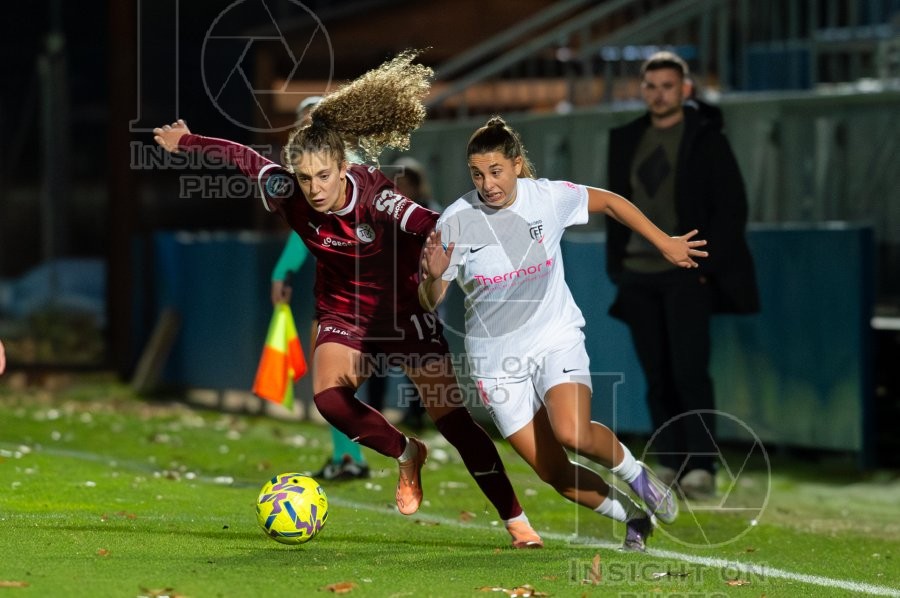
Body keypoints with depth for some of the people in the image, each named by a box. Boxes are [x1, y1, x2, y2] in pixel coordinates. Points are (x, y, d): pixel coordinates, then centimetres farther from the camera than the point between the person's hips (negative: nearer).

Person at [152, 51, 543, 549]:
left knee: (451, 419, -7)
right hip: (343, 316, 3)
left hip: (405, 313, -3)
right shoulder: (288, 195, -18)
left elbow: (438, 228, -41)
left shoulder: (378, 199, -30)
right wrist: (186, 142, 13)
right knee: (328, 397, -24)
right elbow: (244, 158, 0)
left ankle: (517, 522, 5)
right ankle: (407, 455, 4)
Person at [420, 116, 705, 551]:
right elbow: (429, 303, -8)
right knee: (555, 473, -3)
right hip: (496, 357, 1)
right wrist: (433, 276, -30)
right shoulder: (455, 223, -14)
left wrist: (664, 243, 13)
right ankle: (635, 517, 22)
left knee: (573, 434, -28)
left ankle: (634, 473, 4)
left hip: (557, 338, -1)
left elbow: (610, 202, 9)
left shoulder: (549, 198, -10)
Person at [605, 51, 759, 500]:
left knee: (690, 372, -11)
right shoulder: (627, 139, 13)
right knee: (657, 377, 5)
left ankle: (702, 467, -9)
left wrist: (707, 265, -12)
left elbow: (731, 207, -5)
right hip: (639, 277, 5)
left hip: (686, 276, -5)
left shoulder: (705, 138, -2)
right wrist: (616, 265, 9)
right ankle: (671, 465, 9)